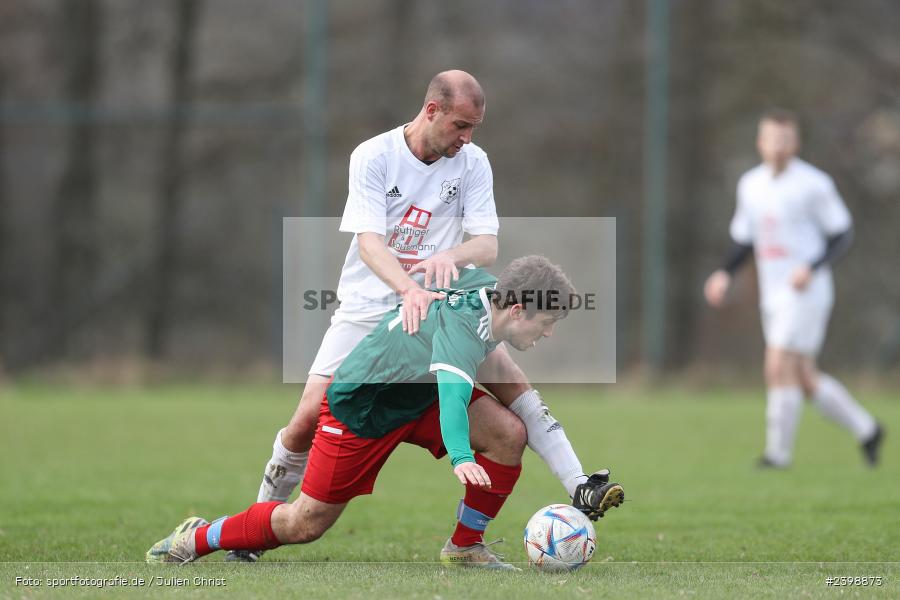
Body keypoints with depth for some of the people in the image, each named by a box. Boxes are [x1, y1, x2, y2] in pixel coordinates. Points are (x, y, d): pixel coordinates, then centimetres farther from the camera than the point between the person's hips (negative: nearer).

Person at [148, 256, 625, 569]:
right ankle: (197, 538, 22)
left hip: (419, 397, 8)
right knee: (306, 524, -1)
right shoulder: (463, 329, -38)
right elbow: (452, 391, -55)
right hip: (358, 407, -8)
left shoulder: (487, 285, -11)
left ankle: (465, 546, -2)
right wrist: (460, 457, -69)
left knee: (508, 432, -16)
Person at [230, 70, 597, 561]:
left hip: (439, 305, 2)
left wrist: (450, 256, -34)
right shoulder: (373, 156, -11)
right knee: (310, 417, -12)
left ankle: (580, 490, -17)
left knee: (511, 380, -19)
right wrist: (408, 288, -41)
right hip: (368, 306, -2)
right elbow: (369, 242, -22)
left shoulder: (472, 162, -3)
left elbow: (488, 245, -10)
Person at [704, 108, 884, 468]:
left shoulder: (814, 184, -10)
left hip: (806, 292, -7)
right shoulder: (750, 185, 10)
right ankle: (865, 429, 25)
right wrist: (725, 274, 2)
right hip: (773, 296, 7)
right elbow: (744, 239, 19)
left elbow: (842, 233, -7)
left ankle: (779, 452, -6)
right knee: (805, 379, 9)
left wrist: (812, 268, -21)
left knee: (779, 369, -14)